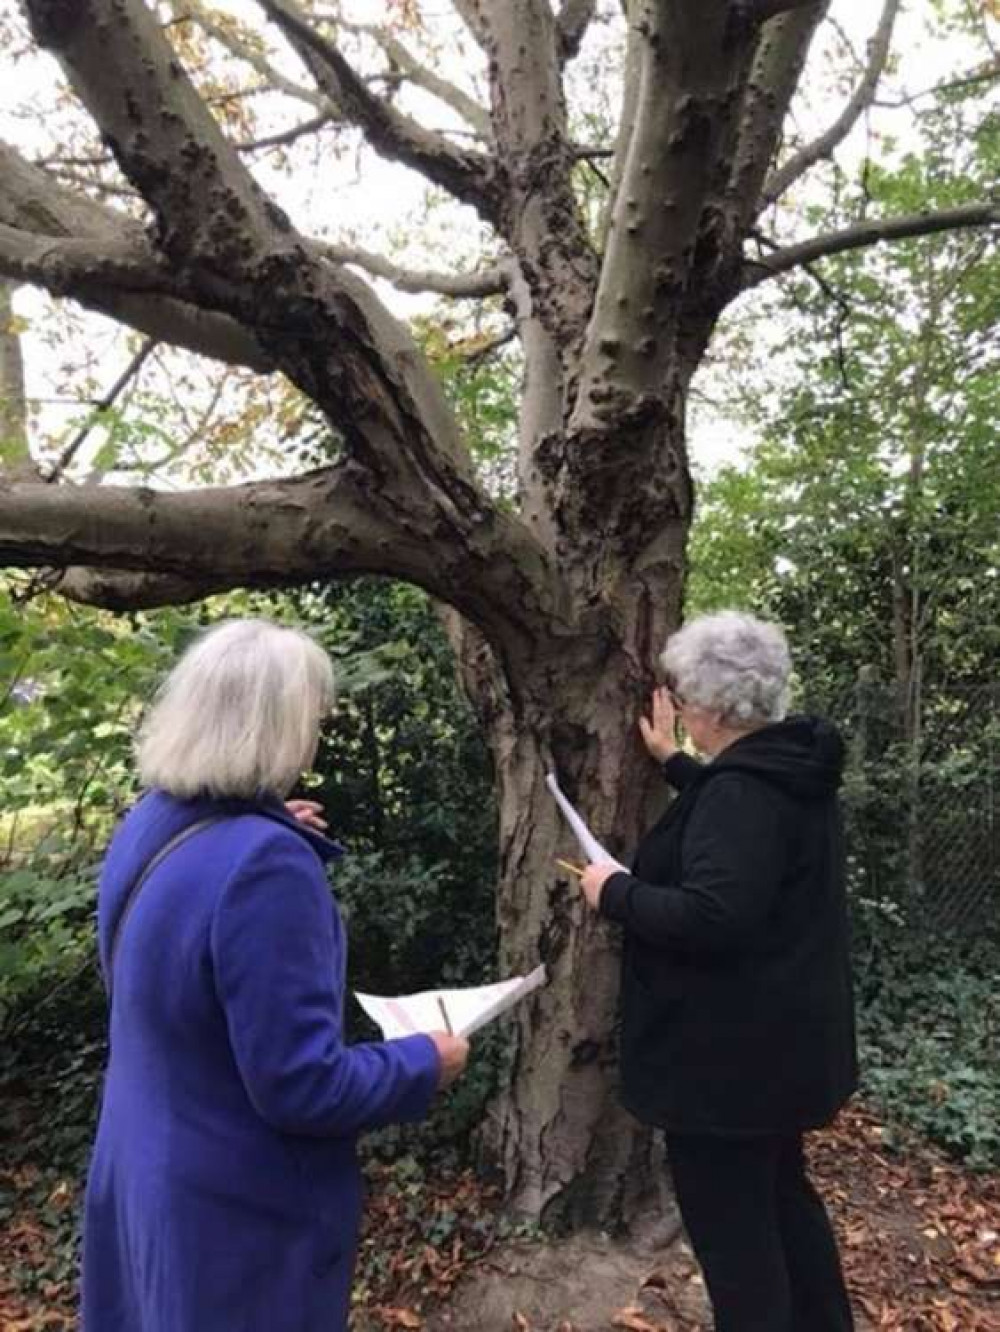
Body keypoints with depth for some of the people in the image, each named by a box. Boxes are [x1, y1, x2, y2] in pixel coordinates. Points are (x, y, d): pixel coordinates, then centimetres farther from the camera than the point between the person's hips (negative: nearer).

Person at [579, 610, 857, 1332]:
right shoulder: (791, 769, 4)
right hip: (780, 1036, 10)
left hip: (733, 1048, -10)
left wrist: (616, 891, -19)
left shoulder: (744, 789, -26)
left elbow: (711, 918, -33)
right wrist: (672, 761, 29)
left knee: (731, 1224, 7)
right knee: (781, 1192, 28)